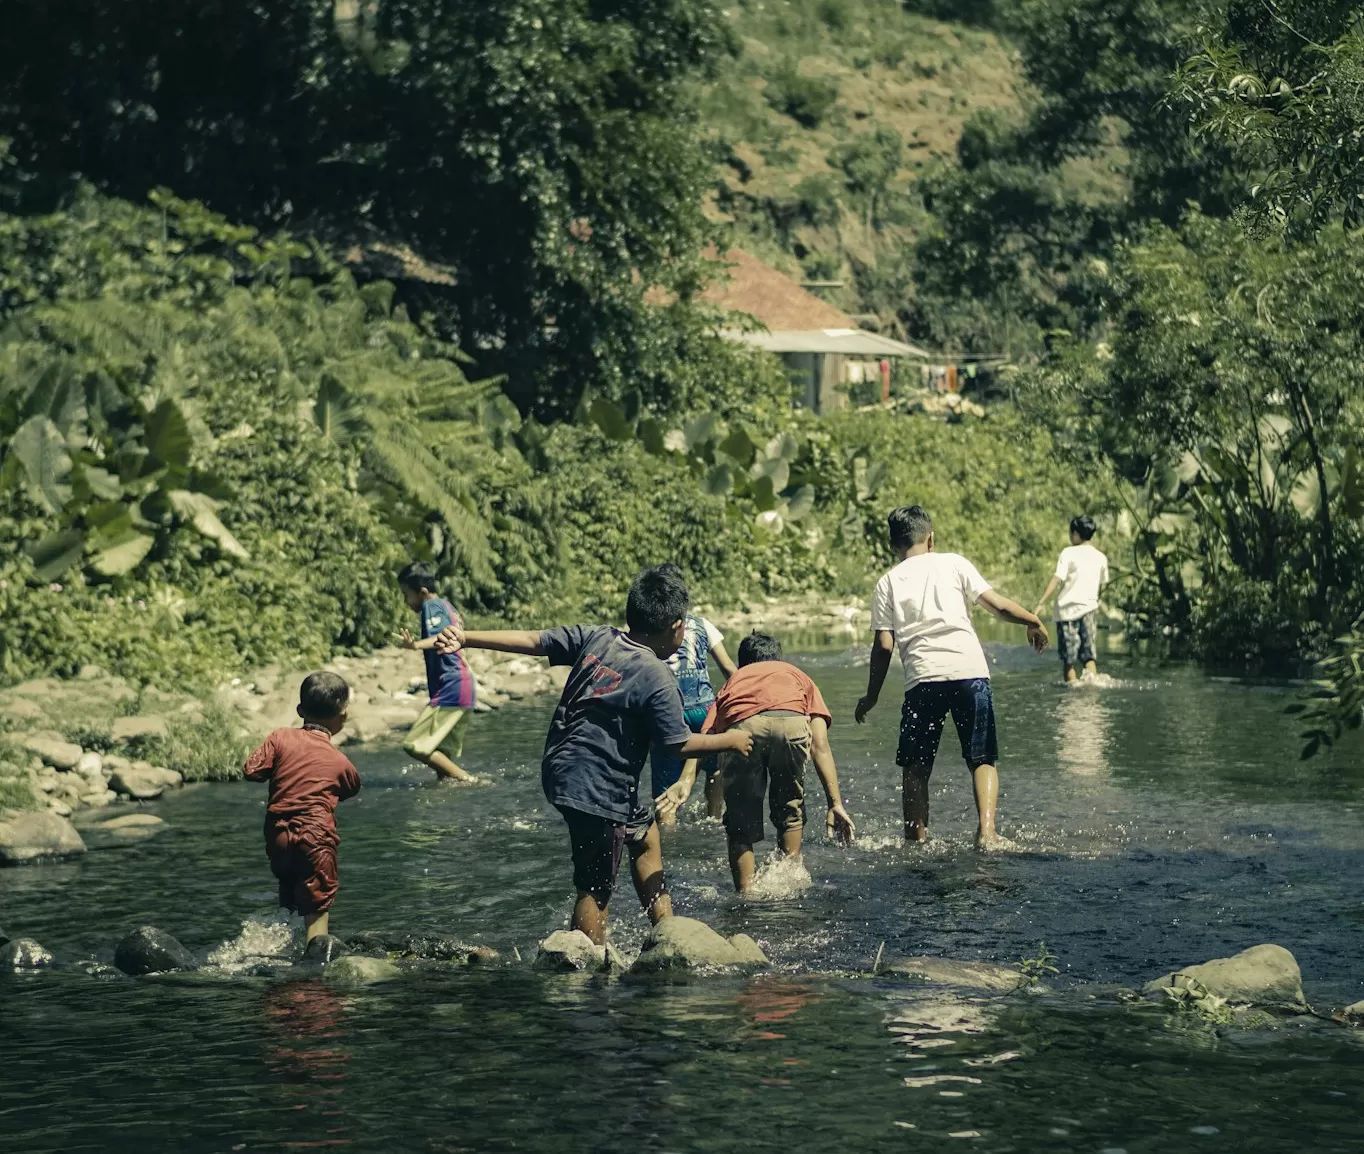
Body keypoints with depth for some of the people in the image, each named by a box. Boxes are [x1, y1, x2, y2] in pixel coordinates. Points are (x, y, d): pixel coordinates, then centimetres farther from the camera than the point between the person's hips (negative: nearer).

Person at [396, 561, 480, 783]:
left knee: (415, 746, -13)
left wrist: (416, 645, -47)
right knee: (442, 753, 14)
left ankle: (465, 779, -12)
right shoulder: (446, 605, 18)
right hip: (465, 689, 10)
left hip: (449, 690, -10)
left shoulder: (431, 606, -9)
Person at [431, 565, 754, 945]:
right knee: (596, 890, 0)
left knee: (645, 834, 26)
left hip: (562, 770, 9)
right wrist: (730, 740, 6)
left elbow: (531, 641, 2)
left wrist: (465, 638, 6)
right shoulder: (657, 680, -18)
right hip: (597, 790, -9)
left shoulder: (596, 638, 0)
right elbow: (679, 744, -10)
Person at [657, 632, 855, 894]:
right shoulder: (799, 678, 39)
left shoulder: (733, 682, 39)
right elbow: (820, 746, 25)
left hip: (741, 728, 0)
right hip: (791, 722, 0)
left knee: (741, 827, 16)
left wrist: (686, 780, 4)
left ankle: (746, 893, 9)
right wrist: (835, 804, 20)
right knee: (789, 812, 27)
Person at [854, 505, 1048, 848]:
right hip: (969, 671, 0)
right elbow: (998, 605, 6)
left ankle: (916, 839, 8)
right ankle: (986, 829, -11)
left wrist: (871, 697, 15)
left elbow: (884, 645, 6)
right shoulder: (953, 563, 12)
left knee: (916, 767, 12)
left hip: (923, 678, 0)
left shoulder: (888, 583, 13)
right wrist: (1034, 621, 22)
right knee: (982, 759, 8)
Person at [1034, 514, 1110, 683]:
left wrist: (1042, 603, -17)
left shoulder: (1069, 553, -7)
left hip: (1067, 609, -4)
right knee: (1088, 654, 6)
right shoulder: (1100, 557, 7)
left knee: (1069, 657, 4)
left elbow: (1057, 579, -15)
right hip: (1090, 607, 4)